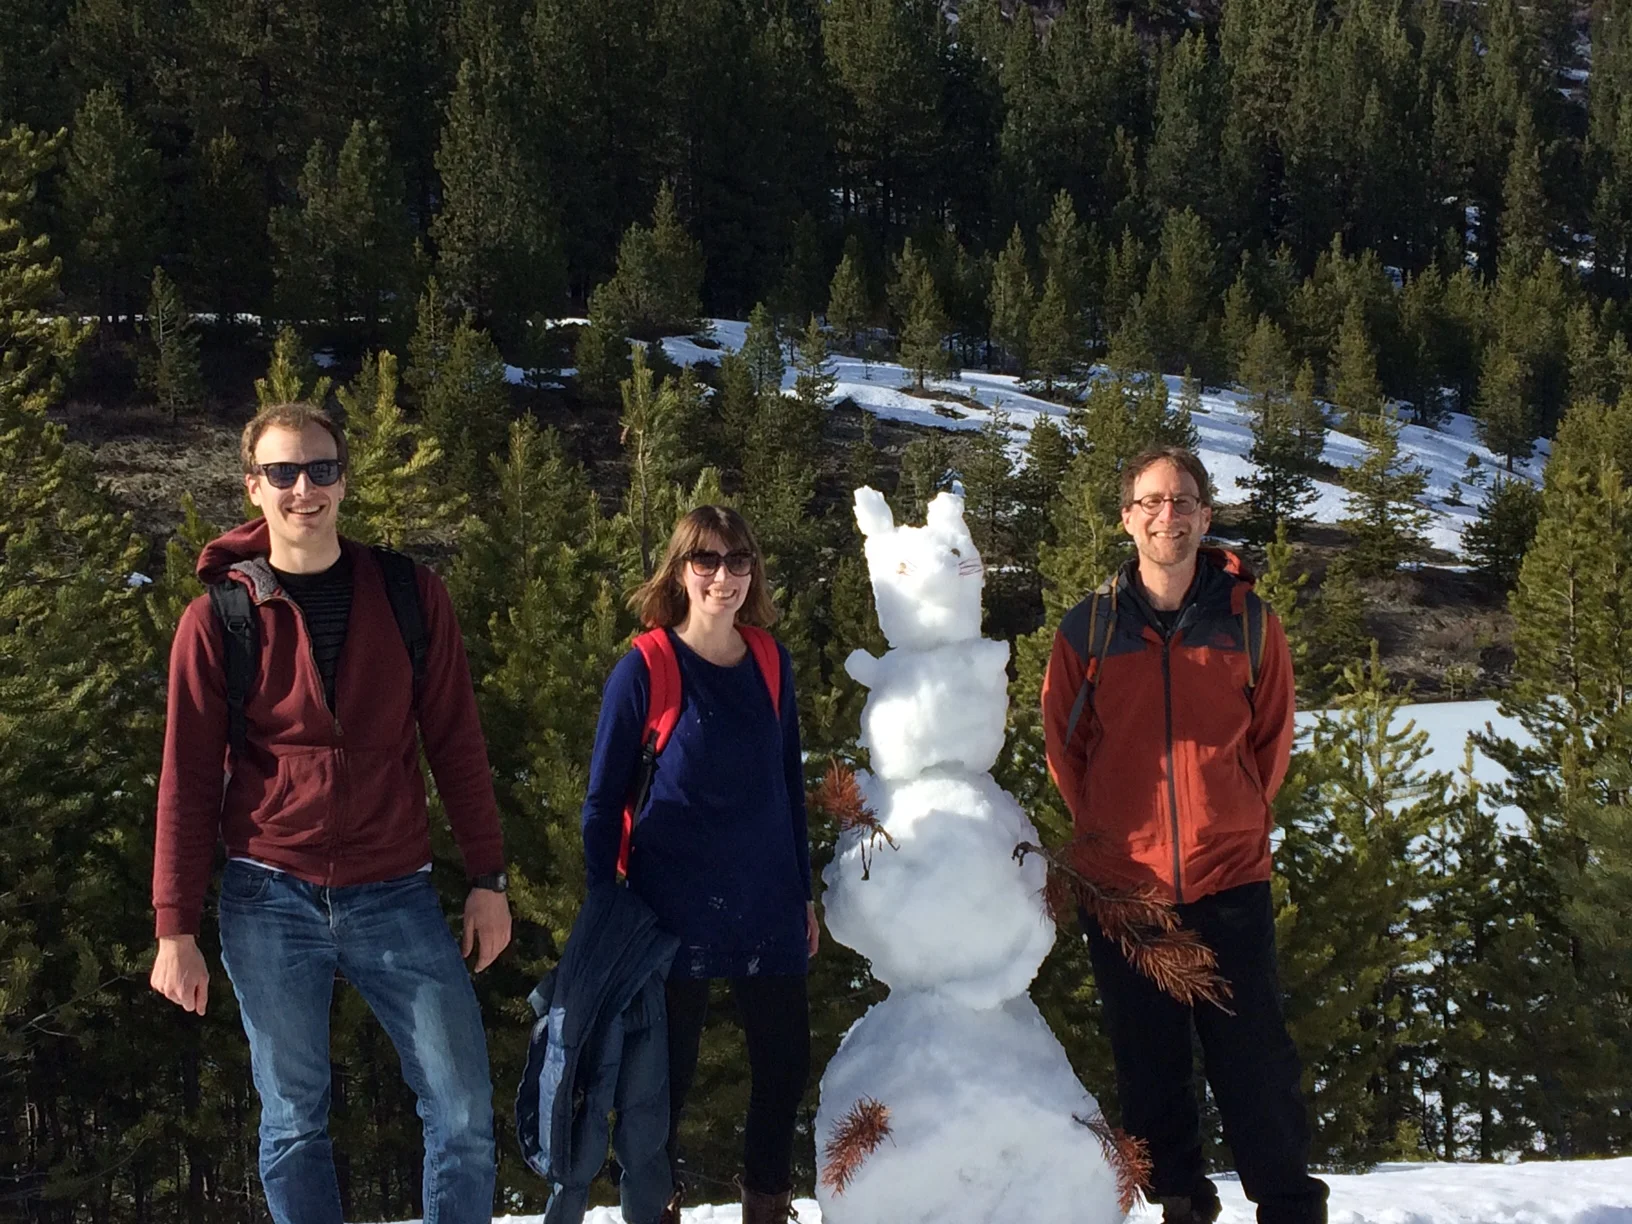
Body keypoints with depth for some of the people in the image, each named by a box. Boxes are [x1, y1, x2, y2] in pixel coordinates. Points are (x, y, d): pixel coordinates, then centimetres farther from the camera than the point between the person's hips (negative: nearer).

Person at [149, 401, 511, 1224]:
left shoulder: (410, 595, 3)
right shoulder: (218, 618, -1)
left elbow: (456, 745, 5)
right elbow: (188, 780, 1)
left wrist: (488, 880, 3)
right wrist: (175, 929, -1)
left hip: (395, 898, 1)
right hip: (271, 901, -1)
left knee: (463, 1110, -1)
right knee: (293, 1119, 6)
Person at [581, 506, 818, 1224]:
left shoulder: (771, 664, 4)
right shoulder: (645, 669, -8)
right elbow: (604, 800, -4)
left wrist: (803, 892, 14)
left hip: (768, 904, 4)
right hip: (675, 909, -4)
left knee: (785, 1061, 10)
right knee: (666, 1072, 4)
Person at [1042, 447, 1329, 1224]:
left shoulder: (1248, 621, 1)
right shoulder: (1087, 629, 0)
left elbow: (1273, 735, 11)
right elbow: (1063, 744, 9)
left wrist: (1237, 819, 6)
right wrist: (1105, 832, 6)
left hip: (1229, 876, -1)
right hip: (1122, 882, 1)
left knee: (1253, 1057, 2)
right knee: (1148, 1064, 10)